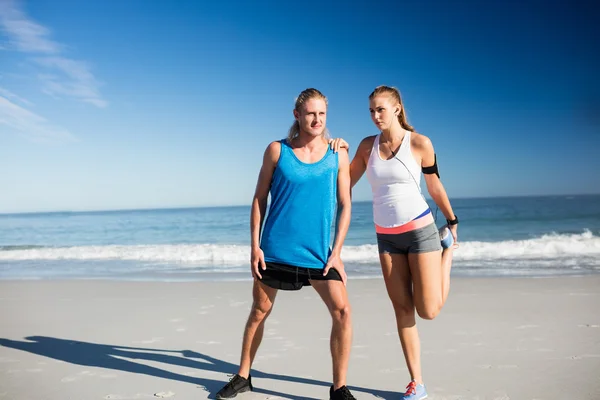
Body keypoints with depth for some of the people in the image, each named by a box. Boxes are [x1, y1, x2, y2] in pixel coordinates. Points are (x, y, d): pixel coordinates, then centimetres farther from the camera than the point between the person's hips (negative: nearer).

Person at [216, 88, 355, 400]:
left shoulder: (338, 156, 0)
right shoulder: (277, 150, -1)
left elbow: (344, 205, 1)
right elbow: (260, 199, 2)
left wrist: (336, 253, -6)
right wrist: (255, 246, -4)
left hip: (318, 254, 0)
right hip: (274, 250, 0)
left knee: (342, 311, -11)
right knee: (259, 312, 12)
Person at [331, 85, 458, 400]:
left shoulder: (419, 143, -9)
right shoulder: (368, 145, 2)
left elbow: (435, 187, 2)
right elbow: (346, 184, 8)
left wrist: (452, 222, 11)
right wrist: (340, 155, -6)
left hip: (419, 230, -3)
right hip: (385, 236, 4)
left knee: (428, 311, -1)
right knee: (402, 309, 6)